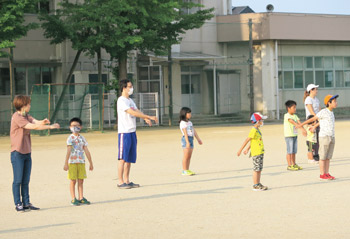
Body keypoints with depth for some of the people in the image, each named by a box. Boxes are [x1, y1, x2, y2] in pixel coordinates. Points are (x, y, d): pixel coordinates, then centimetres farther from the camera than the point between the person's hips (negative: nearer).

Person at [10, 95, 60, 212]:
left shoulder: (26, 116, 13)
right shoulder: (17, 117, -15)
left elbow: (35, 122, -2)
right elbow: (33, 126, -21)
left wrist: (42, 122, -27)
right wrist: (50, 127, -18)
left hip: (27, 153, 8)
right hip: (18, 153, -8)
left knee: (26, 180, 8)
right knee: (18, 180, -3)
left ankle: (26, 203, 12)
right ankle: (18, 204, 1)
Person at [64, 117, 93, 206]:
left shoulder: (82, 138, 10)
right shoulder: (70, 138, -3)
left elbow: (86, 151, 12)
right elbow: (68, 151, -9)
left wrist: (91, 163, 12)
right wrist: (66, 163, -14)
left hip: (81, 162, 4)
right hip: (72, 162, -4)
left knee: (81, 181, 6)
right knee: (73, 181, -1)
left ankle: (81, 198, 11)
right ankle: (73, 199, 4)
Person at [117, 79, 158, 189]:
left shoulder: (130, 100, 18)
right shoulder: (121, 100, -12)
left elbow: (137, 111, 10)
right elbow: (132, 113, -21)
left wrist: (145, 118, -12)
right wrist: (149, 117, -22)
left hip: (132, 132, 9)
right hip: (124, 132, -9)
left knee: (130, 158, 10)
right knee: (122, 158, -6)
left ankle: (127, 181, 15)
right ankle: (121, 182, -4)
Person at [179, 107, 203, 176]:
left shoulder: (189, 122, 18)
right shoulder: (183, 123, -10)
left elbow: (194, 131, 20)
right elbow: (185, 133, -17)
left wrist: (198, 139, 18)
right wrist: (187, 142, -23)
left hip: (191, 139, 8)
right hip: (186, 139, -8)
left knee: (189, 156, 8)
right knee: (186, 156, -7)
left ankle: (187, 170, 12)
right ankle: (184, 171, -4)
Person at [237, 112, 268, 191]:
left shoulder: (257, 130, 14)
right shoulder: (253, 131, -15)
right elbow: (247, 140, -14)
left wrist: (247, 149, 26)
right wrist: (240, 150, -12)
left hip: (260, 153, 9)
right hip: (256, 153, -9)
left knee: (259, 169, 12)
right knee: (256, 169, -4)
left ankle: (258, 184, 18)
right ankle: (255, 186, 0)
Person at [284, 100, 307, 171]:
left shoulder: (295, 116, 11)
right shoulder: (287, 115, -12)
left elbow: (299, 122, -1)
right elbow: (293, 122, -24)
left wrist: (303, 130, -17)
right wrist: (301, 128, -33)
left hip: (295, 135, 7)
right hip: (289, 136, -7)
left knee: (294, 151, 12)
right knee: (289, 151, -6)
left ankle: (294, 164, 20)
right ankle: (289, 165, -3)